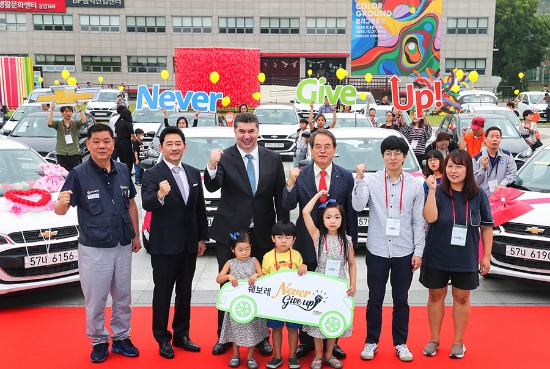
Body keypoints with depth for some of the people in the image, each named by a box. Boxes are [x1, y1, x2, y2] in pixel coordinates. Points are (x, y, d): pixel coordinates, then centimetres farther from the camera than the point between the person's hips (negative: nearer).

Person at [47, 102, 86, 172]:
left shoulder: (75, 124, 6)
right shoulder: (58, 124, 7)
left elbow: (84, 121, -12)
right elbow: (49, 123, -10)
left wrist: (80, 108, -20)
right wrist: (52, 110, -17)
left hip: (74, 155, 0)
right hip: (61, 155, 0)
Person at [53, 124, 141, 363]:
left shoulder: (123, 171, -2)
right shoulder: (79, 174, -13)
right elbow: (60, 210, -14)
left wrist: (136, 235, 10)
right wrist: (61, 203, -38)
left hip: (123, 246, 4)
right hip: (94, 249, -4)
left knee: (123, 297, 17)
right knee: (95, 300, 9)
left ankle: (121, 338, 34)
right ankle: (99, 341, 29)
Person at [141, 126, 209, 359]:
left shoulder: (194, 173, 6)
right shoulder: (152, 174, -10)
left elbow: (200, 208, 10)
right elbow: (146, 204, -25)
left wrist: (202, 238, 9)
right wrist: (160, 194, -46)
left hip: (189, 243, 5)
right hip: (164, 244, -5)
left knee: (185, 292, 15)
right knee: (162, 292, 7)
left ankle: (181, 335, 29)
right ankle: (163, 339, 20)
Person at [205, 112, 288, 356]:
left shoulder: (273, 159, 0)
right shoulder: (224, 157, -7)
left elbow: (280, 197, 3)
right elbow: (212, 187, -21)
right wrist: (212, 166, -41)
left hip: (263, 233, 2)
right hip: (229, 233, -1)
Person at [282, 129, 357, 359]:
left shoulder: (346, 176, -3)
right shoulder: (300, 175, -4)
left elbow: (351, 212, 1)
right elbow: (288, 206, -13)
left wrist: (352, 242, 1)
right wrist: (290, 183, -28)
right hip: (307, 244, 0)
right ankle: (306, 341, 25)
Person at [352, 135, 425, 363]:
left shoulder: (415, 185, 0)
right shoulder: (371, 180, -4)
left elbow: (419, 221, 2)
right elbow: (358, 206, -17)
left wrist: (418, 251, -1)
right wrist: (359, 179, -23)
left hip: (404, 253, 1)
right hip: (377, 251, -1)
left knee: (401, 300, 13)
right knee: (375, 299, 11)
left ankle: (400, 343, 27)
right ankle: (371, 342, 25)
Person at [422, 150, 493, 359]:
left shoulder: (478, 196, -4)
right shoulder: (438, 192, -8)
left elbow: (486, 227, 2)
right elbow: (430, 218, -24)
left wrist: (486, 256, 0)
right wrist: (432, 190, -30)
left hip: (466, 259, 1)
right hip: (436, 257, 0)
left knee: (461, 298, 12)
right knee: (436, 296, 12)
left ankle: (458, 342, 28)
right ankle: (434, 340, 27)